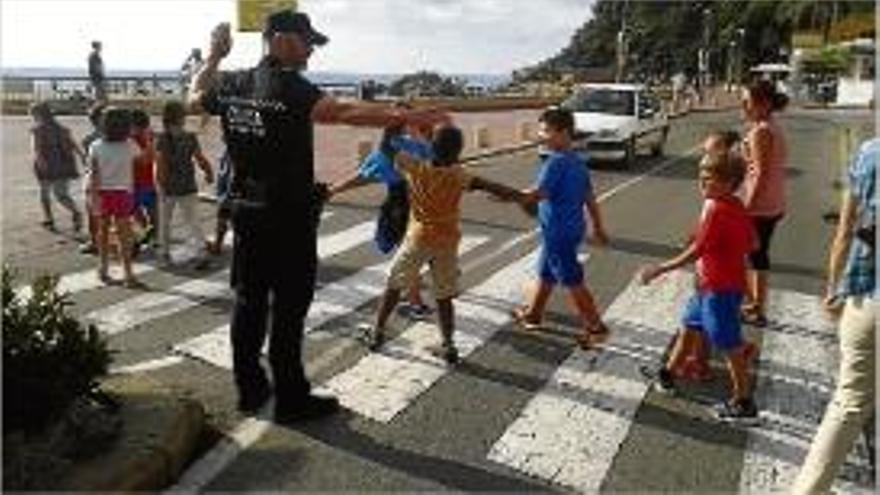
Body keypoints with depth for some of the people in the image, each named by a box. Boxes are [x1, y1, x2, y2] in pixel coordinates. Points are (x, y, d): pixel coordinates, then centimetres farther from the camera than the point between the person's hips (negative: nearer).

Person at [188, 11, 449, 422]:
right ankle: (291, 400, 13)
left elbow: (196, 97, 25)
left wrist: (214, 56, 36)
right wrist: (405, 117, -40)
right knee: (289, 310, 2)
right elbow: (341, 112, -34)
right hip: (288, 218, -7)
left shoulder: (232, 85, 5)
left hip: (246, 213, 8)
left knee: (249, 302, 15)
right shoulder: (289, 87, -18)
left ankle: (250, 390, 27)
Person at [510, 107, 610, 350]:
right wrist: (598, 228, 20)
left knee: (573, 281, 2)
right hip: (571, 228, 9)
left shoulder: (556, 162, -22)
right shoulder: (578, 162, 7)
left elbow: (537, 194, -31)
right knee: (545, 273, 22)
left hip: (559, 232, -9)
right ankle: (532, 313, 38)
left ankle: (595, 327, 12)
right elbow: (590, 198, 12)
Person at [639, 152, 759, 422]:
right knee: (689, 326, 21)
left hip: (720, 288, -10)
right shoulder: (737, 208, 4)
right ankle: (667, 374, 36)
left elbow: (696, 251, -25)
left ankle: (744, 403, 15)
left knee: (730, 344, 2)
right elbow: (750, 244, 10)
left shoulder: (716, 210, -24)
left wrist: (659, 269, -21)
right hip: (709, 285, 10)